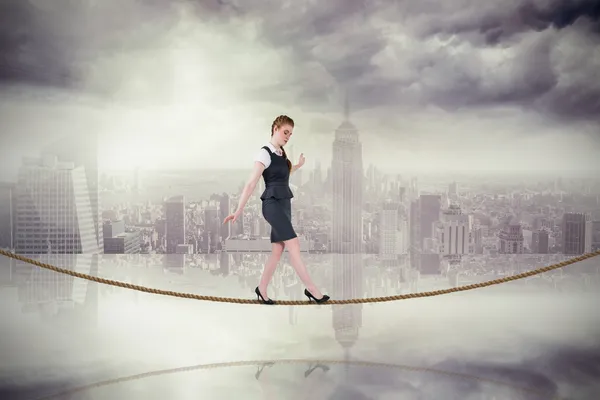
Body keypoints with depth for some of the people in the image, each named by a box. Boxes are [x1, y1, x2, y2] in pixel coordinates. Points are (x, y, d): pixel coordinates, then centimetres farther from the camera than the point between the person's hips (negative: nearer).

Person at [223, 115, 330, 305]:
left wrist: (297, 166, 32)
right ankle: (311, 289, -12)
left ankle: (262, 289, 18)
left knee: (277, 250, 7)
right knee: (294, 246, -14)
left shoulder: (281, 153, 14)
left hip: (285, 204, 9)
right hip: (273, 204, -9)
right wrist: (239, 210, -20)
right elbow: (251, 183, -16)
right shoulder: (265, 153, -10)